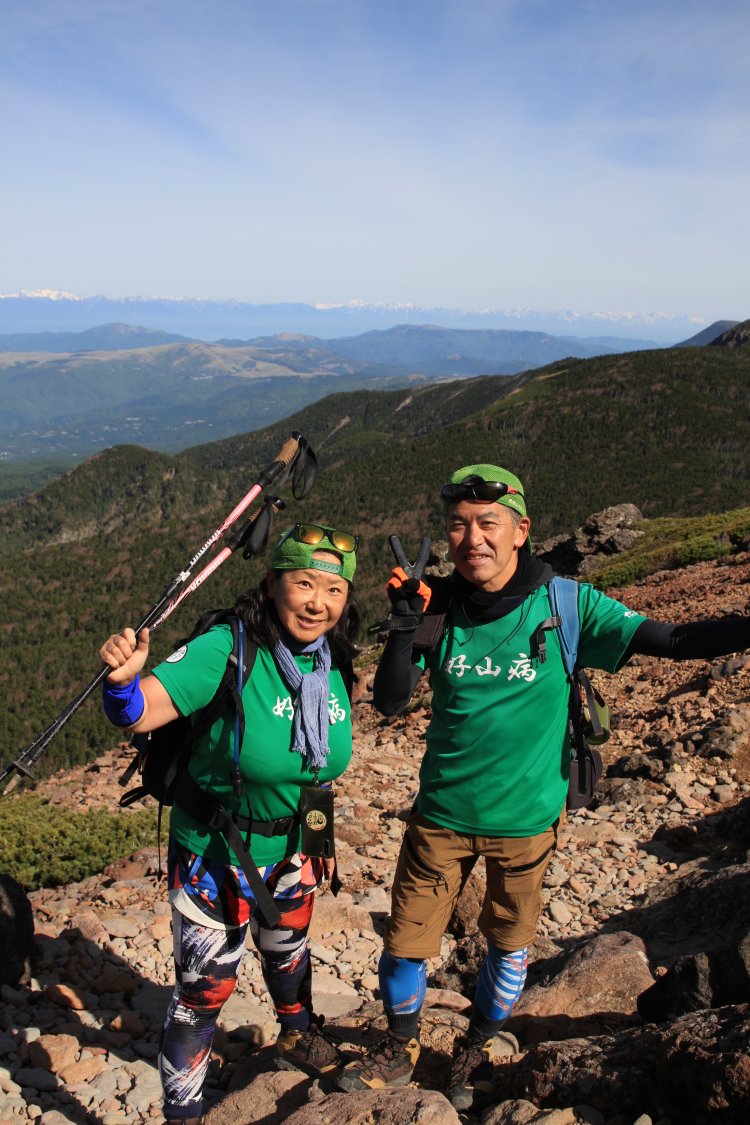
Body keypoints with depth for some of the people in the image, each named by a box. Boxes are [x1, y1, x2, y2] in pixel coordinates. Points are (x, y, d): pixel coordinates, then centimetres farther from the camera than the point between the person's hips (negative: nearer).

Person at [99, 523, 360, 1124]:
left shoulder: (333, 666, -9)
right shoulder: (227, 650, -28)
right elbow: (139, 713, -35)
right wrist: (123, 679, -57)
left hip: (290, 850, 6)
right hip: (214, 856, -6)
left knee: (287, 950, 30)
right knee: (205, 989, 8)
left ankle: (297, 1036, 61)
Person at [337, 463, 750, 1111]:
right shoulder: (439, 605, -10)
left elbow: (677, 642, -15)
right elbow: (389, 702, -11)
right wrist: (406, 628, -26)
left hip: (527, 818, 0)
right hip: (442, 813, 1)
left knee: (509, 944, 19)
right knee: (404, 944, 9)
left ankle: (477, 1051, 48)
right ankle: (401, 1048, 40)